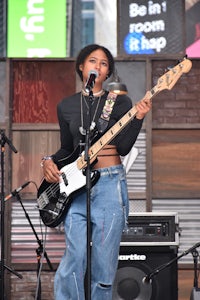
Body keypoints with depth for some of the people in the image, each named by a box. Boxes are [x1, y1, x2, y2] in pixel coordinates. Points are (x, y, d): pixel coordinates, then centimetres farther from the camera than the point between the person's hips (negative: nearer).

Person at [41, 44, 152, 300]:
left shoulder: (119, 102, 4)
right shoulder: (66, 106, 12)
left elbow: (123, 147, -5)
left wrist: (138, 117, -18)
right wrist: (50, 162, 0)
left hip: (110, 185, -1)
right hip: (75, 186, 2)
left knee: (104, 261, -1)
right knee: (74, 258, -9)